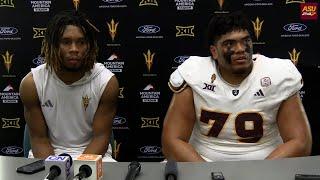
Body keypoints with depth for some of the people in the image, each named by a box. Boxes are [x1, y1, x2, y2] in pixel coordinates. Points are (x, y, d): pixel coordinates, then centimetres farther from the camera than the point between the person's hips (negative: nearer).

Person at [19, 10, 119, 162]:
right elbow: (39, 138, -6)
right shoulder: (31, 83, -13)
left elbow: (101, 137, -11)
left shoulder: (107, 82, -16)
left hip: (92, 152, 0)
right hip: (49, 153, 0)